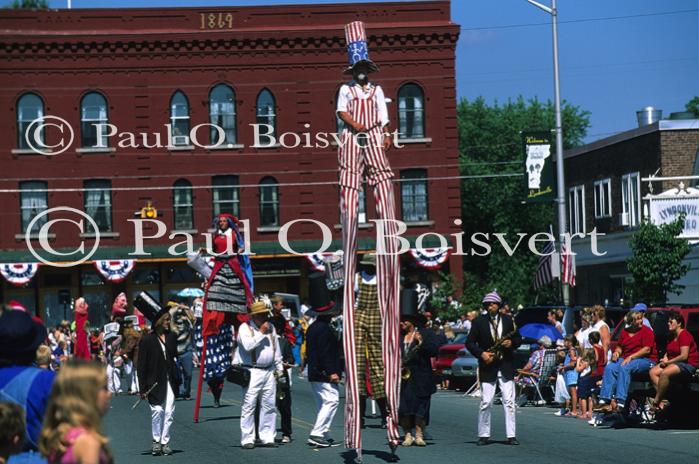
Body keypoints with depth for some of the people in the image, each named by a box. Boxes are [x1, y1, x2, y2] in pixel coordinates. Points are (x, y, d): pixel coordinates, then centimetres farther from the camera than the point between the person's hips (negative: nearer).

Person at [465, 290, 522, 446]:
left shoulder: (508, 320, 7)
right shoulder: (479, 322, 2)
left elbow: (518, 339, 13)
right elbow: (469, 342, 1)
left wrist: (511, 343, -9)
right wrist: (481, 353, -13)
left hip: (506, 366, 1)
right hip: (488, 366, -1)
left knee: (509, 402, -1)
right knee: (485, 402, -1)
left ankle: (511, 436, 1)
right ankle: (484, 436, 7)